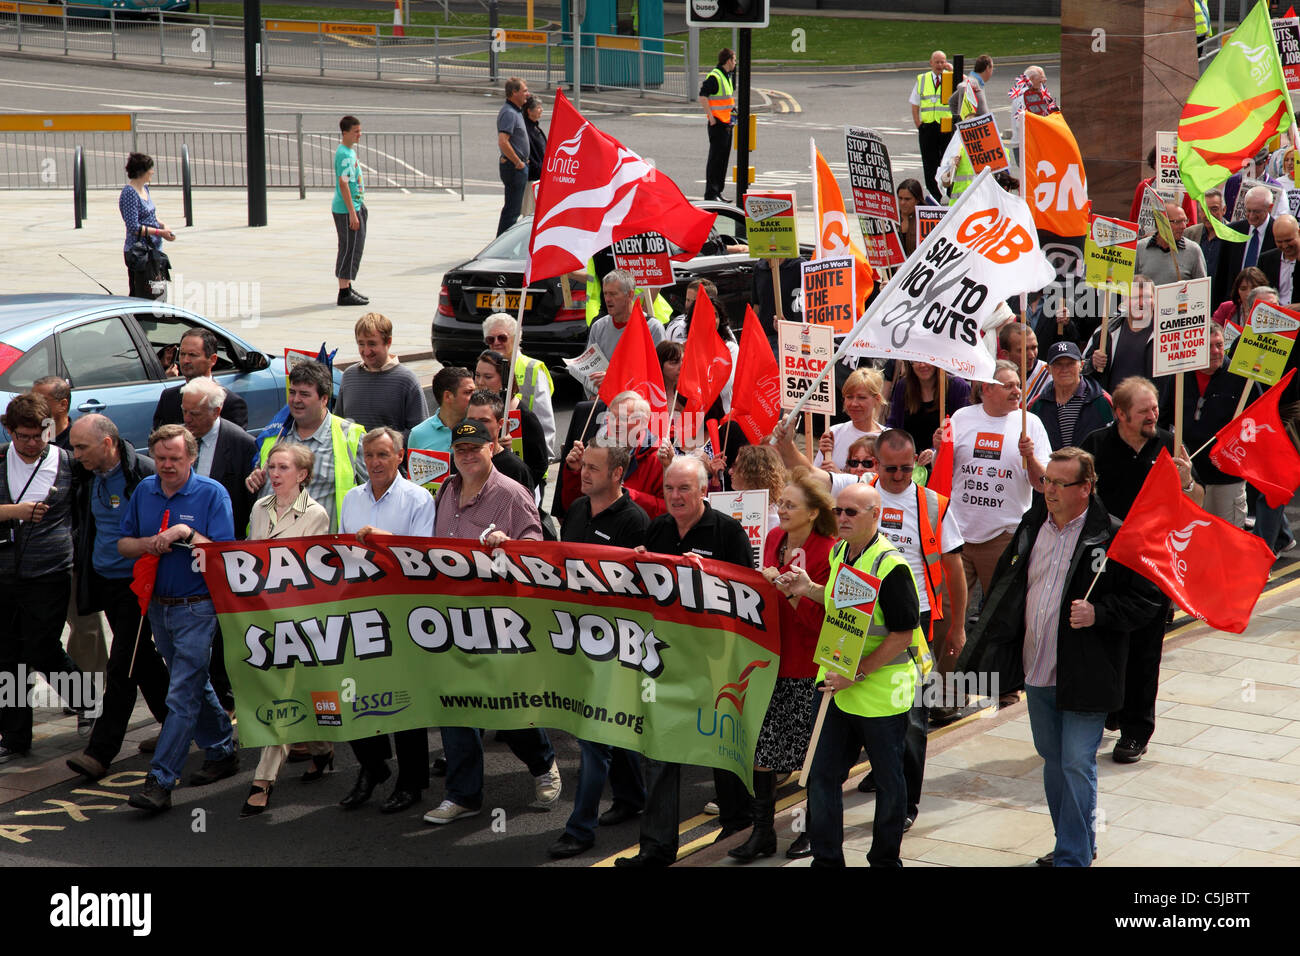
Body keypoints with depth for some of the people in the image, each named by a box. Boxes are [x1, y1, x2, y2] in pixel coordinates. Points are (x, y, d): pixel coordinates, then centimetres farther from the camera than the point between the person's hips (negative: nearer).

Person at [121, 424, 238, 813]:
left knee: (183, 694, -10)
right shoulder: (144, 491, 6)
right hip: (158, 605, 6)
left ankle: (160, 780, -13)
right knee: (194, 684, 19)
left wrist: (187, 534, -25)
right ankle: (222, 752, 35)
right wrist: (150, 543, -10)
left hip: (198, 608, -6)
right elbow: (123, 544, 10)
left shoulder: (212, 494, -10)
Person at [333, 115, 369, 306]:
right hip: (346, 211, -10)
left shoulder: (350, 152, 15)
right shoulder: (344, 154, -17)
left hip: (355, 207, 10)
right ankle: (344, 293, -4)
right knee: (349, 249, -7)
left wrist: (359, 210, 25)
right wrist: (352, 213, -23)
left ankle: (347, 288, 23)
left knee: (355, 249, 15)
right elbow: (343, 184, -22)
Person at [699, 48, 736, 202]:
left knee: (723, 159, 12)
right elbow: (703, 97, -21)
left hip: (727, 124, 10)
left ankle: (718, 192, 19)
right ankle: (710, 193, -5)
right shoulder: (714, 77, -14)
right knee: (715, 159, -7)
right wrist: (711, 117, -21)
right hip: (718, 124, -10)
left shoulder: (726, 76, 16)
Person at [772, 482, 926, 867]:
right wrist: (808, 589, 4)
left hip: (881, 691, -7)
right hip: (839, 688, 7)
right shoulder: (839, 552, 5)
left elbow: (903, 635, -20)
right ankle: (826, 859, 18)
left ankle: (885, 860, 23)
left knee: (888, 780, 8)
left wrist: (857, 674, -20)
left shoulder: (890, 566, -20)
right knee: (821, 775, 8)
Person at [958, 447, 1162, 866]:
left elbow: (1145, 600, -10)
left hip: (1084, 676, -7)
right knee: (1053, 761, 18)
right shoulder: (1032, 525, 6)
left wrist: (1097, 613, -24)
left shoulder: (1114, 536, -13)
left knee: (1077, 765, -5)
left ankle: (1073, 856, 4)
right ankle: (1078, 843, 34)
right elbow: (1005, 585, 19)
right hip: (1038, 672, 7)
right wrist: (991, 650, 13)